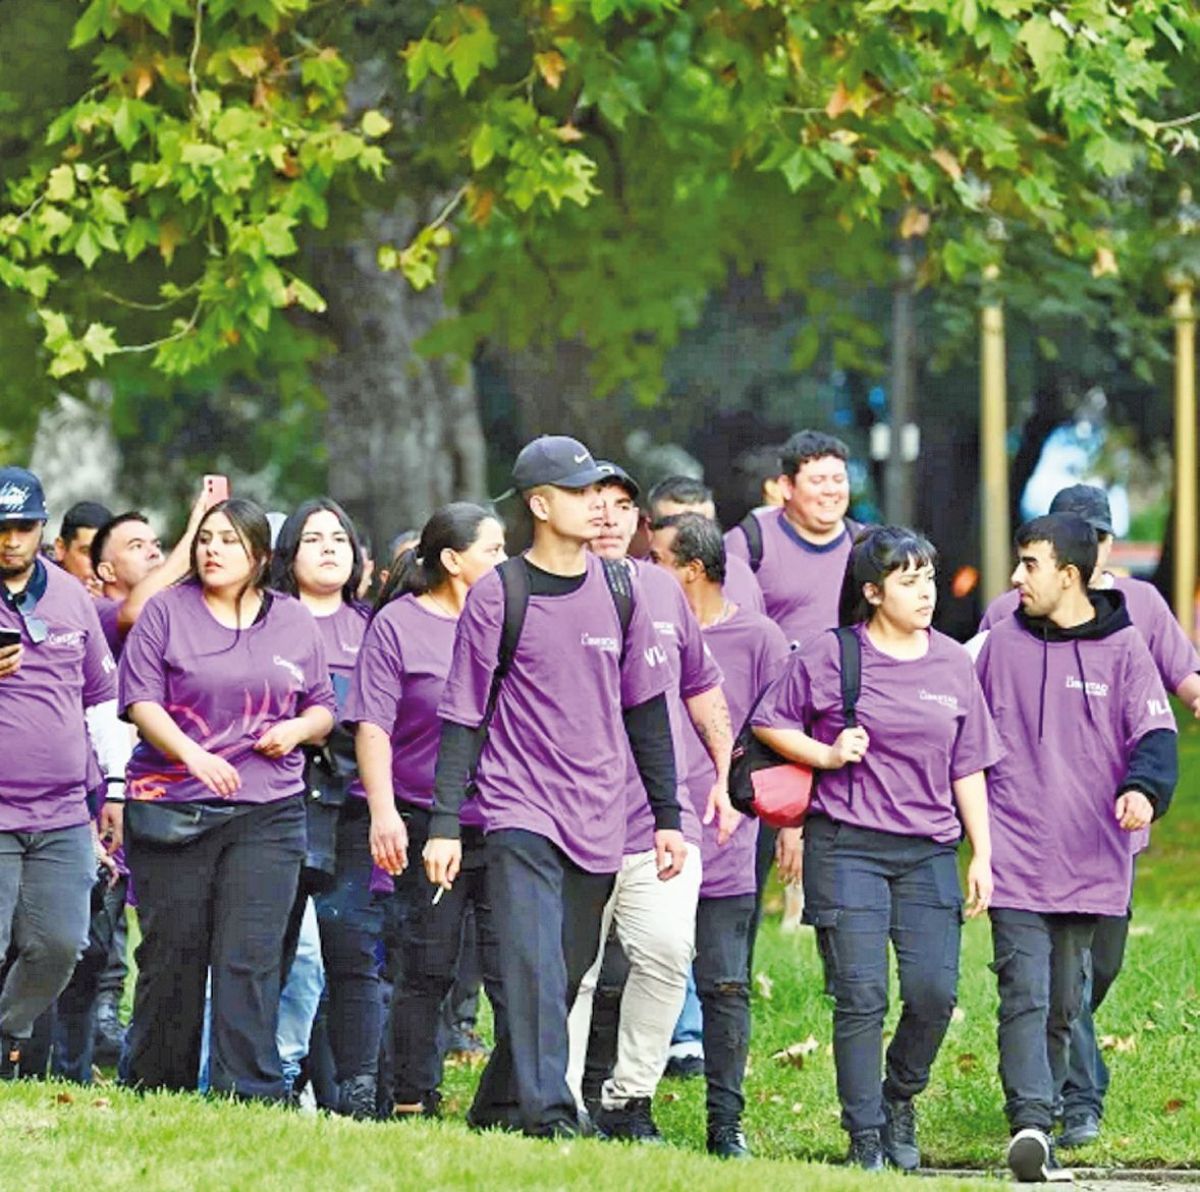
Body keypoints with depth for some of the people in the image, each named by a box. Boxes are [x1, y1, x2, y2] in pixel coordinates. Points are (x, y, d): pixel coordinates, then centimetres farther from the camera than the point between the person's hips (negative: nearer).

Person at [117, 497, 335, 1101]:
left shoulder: (295, 622, 11)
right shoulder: (167, 611, 4)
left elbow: (323, 708, 19)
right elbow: (140, 699, -4)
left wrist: (297, 730, -5)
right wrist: (192, 755, -19)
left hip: (267, 814, 1)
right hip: (171, 808, -1)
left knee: (251, 955, -9)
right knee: (170, 950, 3)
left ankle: (248, 1089, -9)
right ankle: (155, 1089, 14)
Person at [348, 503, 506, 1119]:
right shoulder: (397, 625, 2)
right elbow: (373, 726, -3)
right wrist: (383, 813, -14)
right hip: (428, 826, -3)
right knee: (427, 968, 3)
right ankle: (412, 1101, 10)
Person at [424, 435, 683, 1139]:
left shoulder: (620, 592, 8)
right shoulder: (497, 598, -3)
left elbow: (646, 710, 15)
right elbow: (463, 717, -2)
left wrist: (667, 816, 12)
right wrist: (445, 822, -7)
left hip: (600, 822, 4)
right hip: (521, 810, -4)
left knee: (568, 973, 6)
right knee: (535, 966, -17)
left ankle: (498, 1105, 19)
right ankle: (545, 1112, -23)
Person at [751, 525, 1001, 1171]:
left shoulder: (953, 664, 10)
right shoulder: (829, 656, -1)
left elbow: (967, 769, 13)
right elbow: (769, 724, 6)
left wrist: (981, 854, 9)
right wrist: (828, 755, -10)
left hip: (928, 853, 3)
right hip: (846, 846, -3)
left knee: (934, 992, -6)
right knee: (861, 997, -6)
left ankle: (899, 1100, 21)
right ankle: (865, 1139, 4)